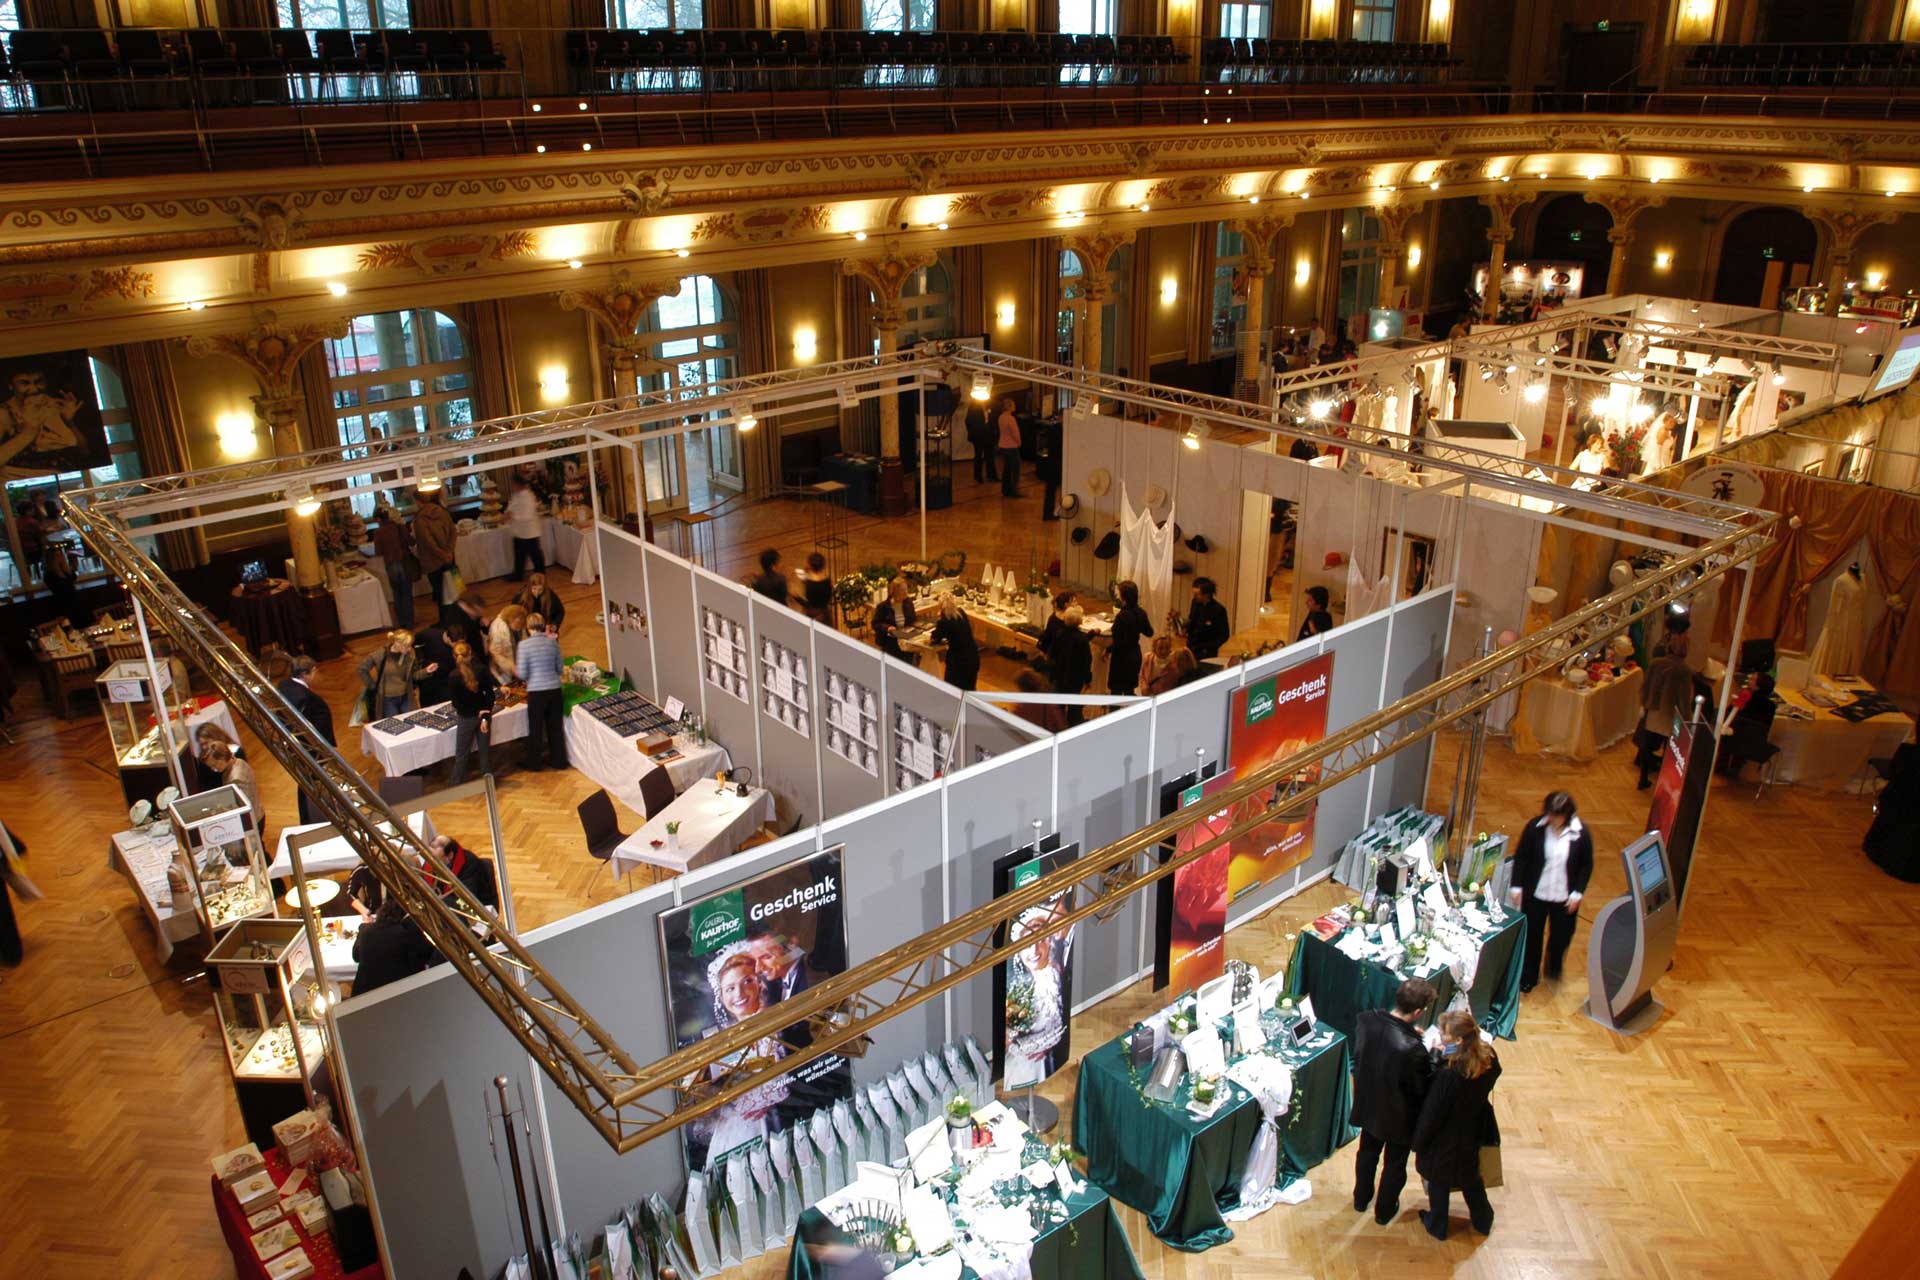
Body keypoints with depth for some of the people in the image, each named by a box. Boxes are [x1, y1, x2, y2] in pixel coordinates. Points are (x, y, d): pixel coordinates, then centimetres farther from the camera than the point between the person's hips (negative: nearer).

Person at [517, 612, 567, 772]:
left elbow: (522, 673, -10)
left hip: (536, 691, -3)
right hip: (554, 689, 3)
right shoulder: (553, 642, 0)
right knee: (555, 726, 15)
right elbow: (560, 669, 6)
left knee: (536, 728, 11)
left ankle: (534, 762, 23)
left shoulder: (524, 645, -11)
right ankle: (558, 760, 24)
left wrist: (530, 677, 11)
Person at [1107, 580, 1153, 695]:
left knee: (1116, 691, 6)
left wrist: (1107, 650, -8)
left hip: (1122, 658, -7)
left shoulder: (1122, 616, -25)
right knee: (1129, 690, 20)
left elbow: (1119, 643, -24)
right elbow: (1149, 632, 12)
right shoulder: (1141, 613, -3)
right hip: (1135, 656, 7)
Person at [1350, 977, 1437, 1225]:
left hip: (1368, 1105, 5)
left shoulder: (1364, 1019, -24)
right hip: (1399, 1116, -5)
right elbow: (1424, 1088, -24)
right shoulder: (1412, 1049, -41)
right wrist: (1435, 1058, -8)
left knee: (1367, 1152, 31)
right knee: (1395, 1164, 24)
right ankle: (1384, 1211, 48)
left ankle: (1361, 1198, 54)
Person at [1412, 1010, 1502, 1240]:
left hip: (1446, 1139, -5)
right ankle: (1483, 1221, 50)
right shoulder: (1489, 1057, -21)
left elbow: (1432, 1112, -25)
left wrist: (1418, 1142, -9)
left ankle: (1437, 1226, 42)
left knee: (1439, 1182, 21)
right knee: (1471, 1177, 31)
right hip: (1474, 1133, 5)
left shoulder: (1449, 1074, -38)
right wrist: (1447, 1056, -6)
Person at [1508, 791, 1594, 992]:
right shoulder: (1535, 827, -14)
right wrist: (1517, 886, -4)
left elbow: (1587, 865, -1)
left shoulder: (1580, 832, -13)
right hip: (1535, 893, 0)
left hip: (1564, 898, 0)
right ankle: (1528, 978, 31)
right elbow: (1520, 857, -3)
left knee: (1561, 936, 14)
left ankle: (1553, 969, 45)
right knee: (1531, 936, 12)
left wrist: (1577, 892, -5)